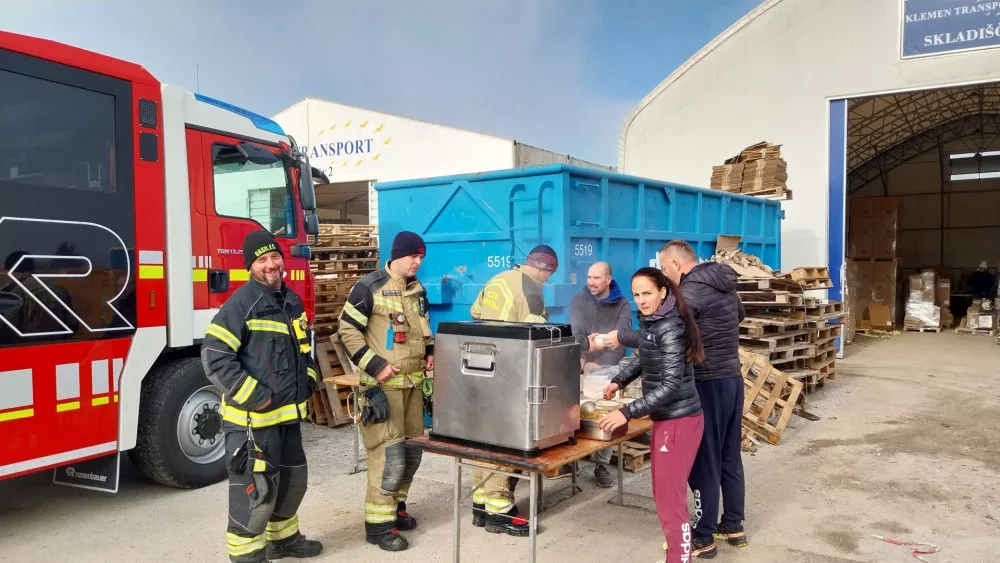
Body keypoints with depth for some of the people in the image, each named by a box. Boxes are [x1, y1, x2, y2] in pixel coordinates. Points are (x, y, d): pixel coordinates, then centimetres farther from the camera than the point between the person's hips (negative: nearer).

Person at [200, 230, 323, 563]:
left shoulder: (292, 301, 10)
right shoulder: (242, 303, -15)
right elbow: (214, 355, -21)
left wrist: (308, 381, 11)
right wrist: (253, 396, -21)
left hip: (288, 414, 9)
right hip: (252, 417, -8)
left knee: (293, 478, 21)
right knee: (255, 488, -2)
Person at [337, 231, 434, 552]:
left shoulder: (418, 290, 12)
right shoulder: (369, 287, -11)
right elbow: (348, 330, -12)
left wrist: (430, 352, 6)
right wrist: (375, 365, -17)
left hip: (413, 382, 8)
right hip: (382, 383, -7)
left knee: (413, 448, 13)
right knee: (389, 453, -9)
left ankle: (396, 504, 30)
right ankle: (378, 523, 2)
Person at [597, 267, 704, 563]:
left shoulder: (670, 328, -21)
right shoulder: (650, 322, 7)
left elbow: (671, 385, -25)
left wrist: (627, 412, -26)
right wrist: (619, 381, 17)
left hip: (678, 420, -9)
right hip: (667, 417, 9)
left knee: (670, 498, -3)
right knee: (665, 492, 19)